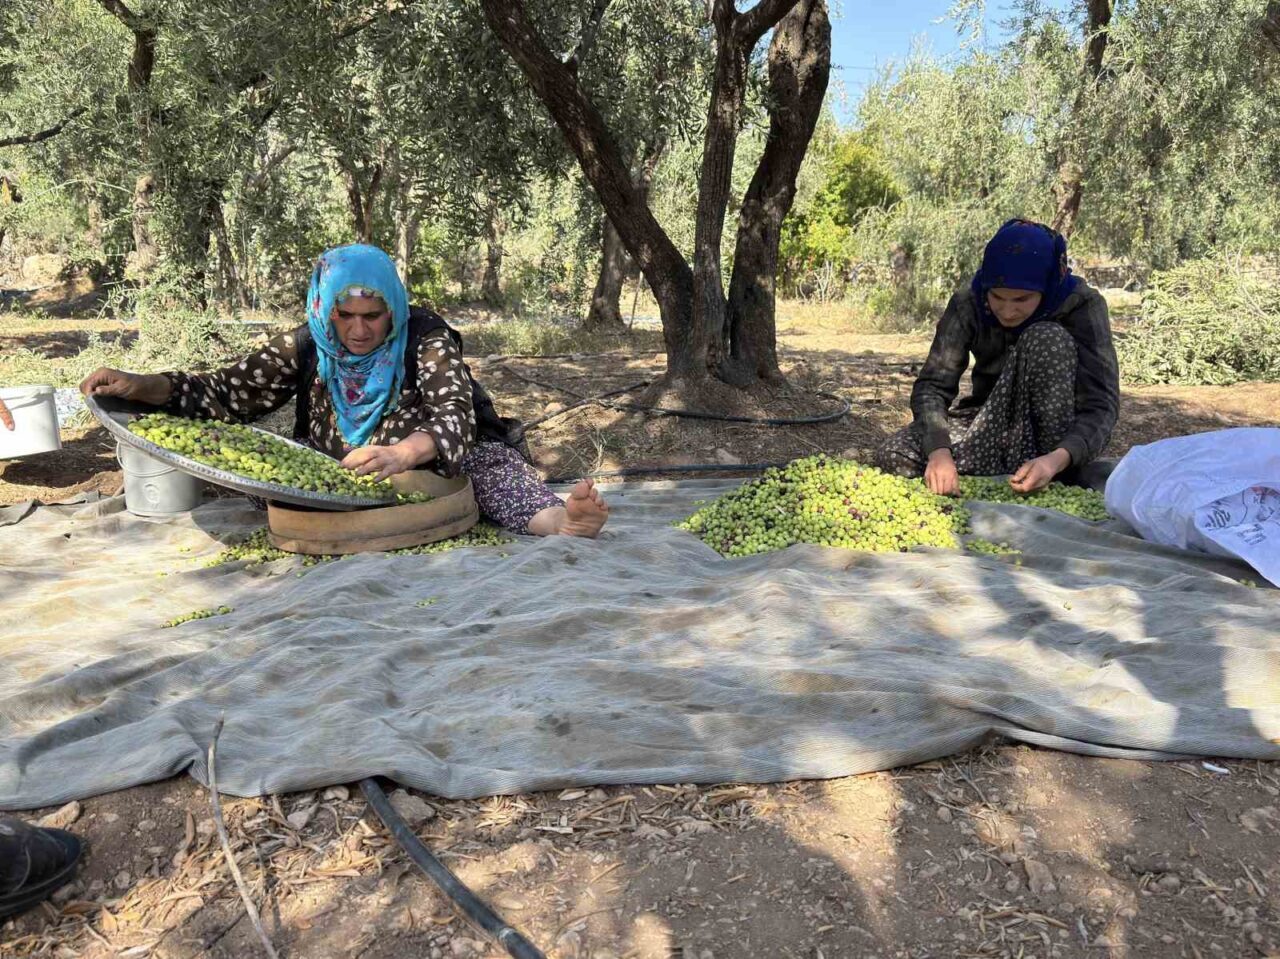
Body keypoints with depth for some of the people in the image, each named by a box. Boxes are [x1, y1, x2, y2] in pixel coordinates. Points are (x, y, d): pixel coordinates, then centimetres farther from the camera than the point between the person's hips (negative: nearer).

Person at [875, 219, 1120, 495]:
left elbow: (1102, 404, -26)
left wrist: (1059, 459, -46)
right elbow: (932, 384, -20)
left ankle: (1061, 478, -24)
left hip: (1053, 435, -2)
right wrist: (938, 450, -39)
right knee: (893, 457, -22)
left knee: (1046, 340, -29)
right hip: (992, 426, 2)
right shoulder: (968, 306, -14)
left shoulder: (1082, 306, -21)